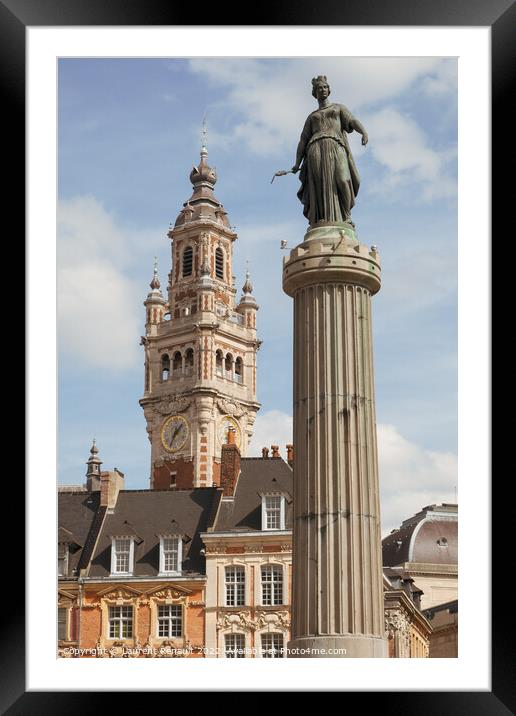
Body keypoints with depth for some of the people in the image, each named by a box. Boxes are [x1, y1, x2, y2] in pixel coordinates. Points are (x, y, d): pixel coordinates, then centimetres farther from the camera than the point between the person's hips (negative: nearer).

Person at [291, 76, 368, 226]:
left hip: (335, 148, -1)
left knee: (341, 180, -23)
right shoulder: (311, 117, 31)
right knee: (320, 185, -18)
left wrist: (364, 132, -16)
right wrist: (297, 163, 6)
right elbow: (303, 140, 21)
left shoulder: (339, 108, 27)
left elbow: (352, 121, 7)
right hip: (316, 150, 1)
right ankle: (320, 223, -25)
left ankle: (345, 216, -14)